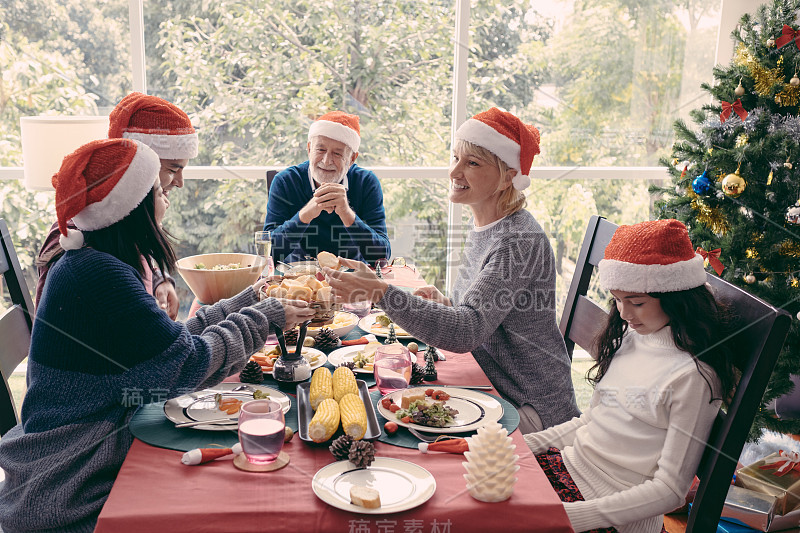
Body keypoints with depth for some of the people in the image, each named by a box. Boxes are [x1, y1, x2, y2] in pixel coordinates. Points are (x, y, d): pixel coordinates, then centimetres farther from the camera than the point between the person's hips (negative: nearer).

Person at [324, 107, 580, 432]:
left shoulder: (521, 240, -22)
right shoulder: (482, 228, 6)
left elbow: (467, 331, -33)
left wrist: (381, 293, -41)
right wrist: (445, 305, -2)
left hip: (532, 412, -8)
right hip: (493, 392, 8)